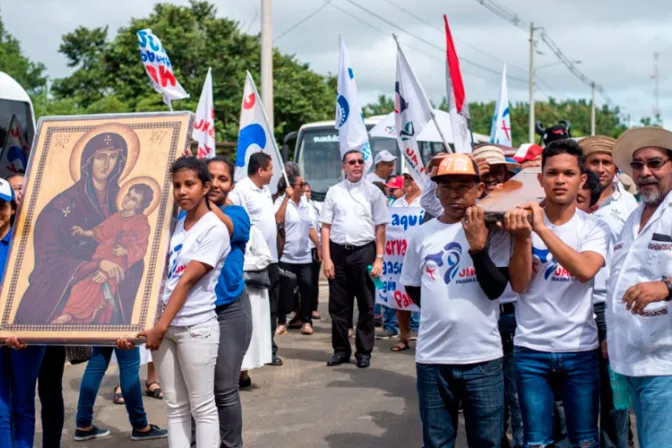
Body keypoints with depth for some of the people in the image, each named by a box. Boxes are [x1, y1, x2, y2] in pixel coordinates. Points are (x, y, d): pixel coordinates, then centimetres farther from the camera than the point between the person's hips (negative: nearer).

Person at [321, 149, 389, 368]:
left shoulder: (374, 192, 1)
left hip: (364, 251, -1)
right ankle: (341, 350, 19)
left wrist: (379, 259, -7)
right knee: (338, 305, 7)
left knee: (366, 305, 6)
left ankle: (364, 352, 16)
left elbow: (380, 228, 0)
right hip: (338, 251, 1)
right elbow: (326, 227, 4)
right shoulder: (334, 192, 5)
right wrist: (326, 258, -3)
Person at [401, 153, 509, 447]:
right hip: (432, 357, 2)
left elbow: (495, 289, -11)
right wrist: (441, 312, 8)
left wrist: (478, 246, -21)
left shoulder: (494, 231, -3)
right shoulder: (422, 235, 4)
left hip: (483, 357, -2)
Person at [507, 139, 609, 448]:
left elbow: (585, 270, -22)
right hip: (531, 349, 0)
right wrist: (522, 236, -22)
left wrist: (542, 228, -27)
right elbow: (519, 285, -9)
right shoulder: (524, 221, -2)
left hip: (580, 350, 0)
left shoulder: (594, 228, -2)